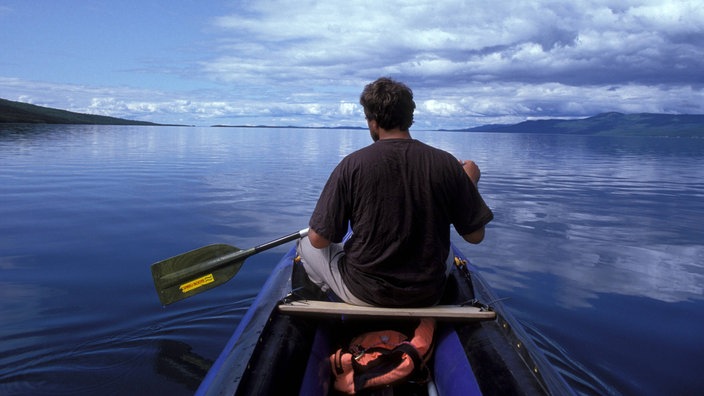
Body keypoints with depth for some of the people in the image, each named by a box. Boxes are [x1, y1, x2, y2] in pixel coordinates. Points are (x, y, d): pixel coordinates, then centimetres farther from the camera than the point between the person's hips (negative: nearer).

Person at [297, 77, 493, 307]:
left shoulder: (352, 164, -16)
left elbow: (318, 240, -11)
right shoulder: (447, 164, -11)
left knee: (307, 246, 21)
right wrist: (471, 182, 13)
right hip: (428, 296, 3)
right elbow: (475, 236, -2)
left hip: (363, 294, -2)